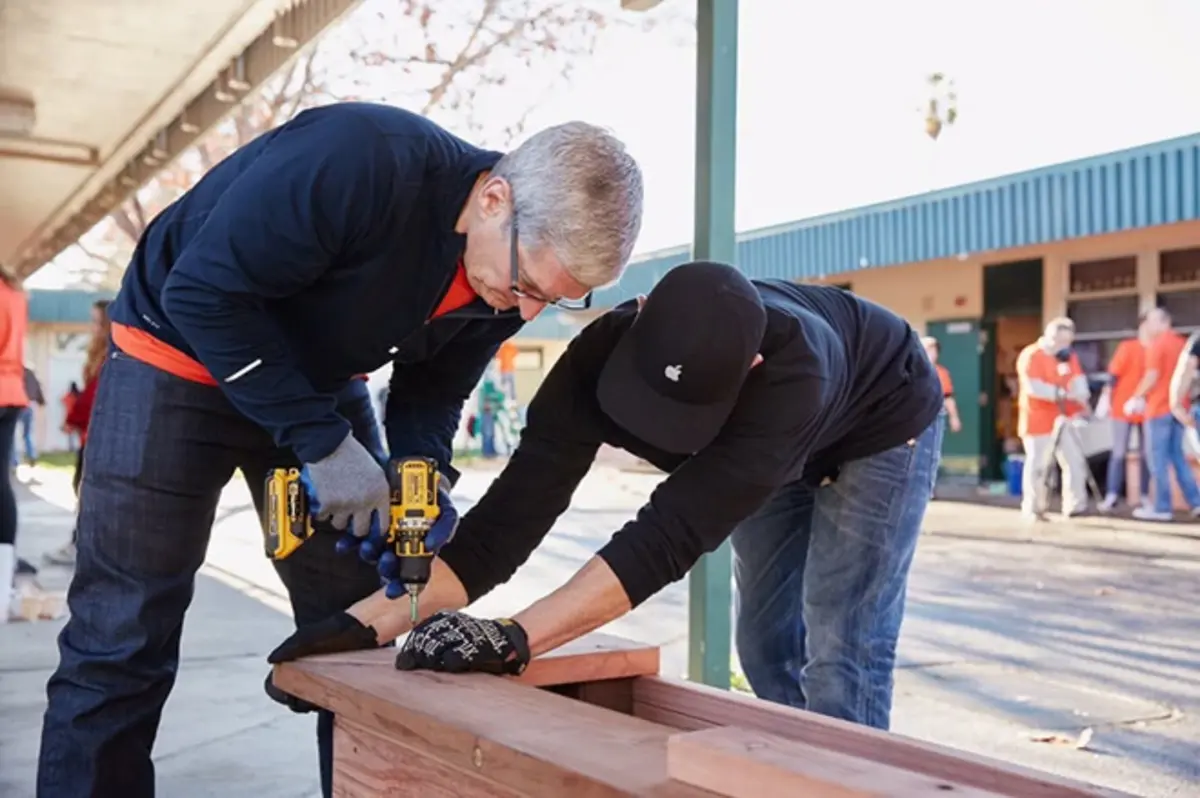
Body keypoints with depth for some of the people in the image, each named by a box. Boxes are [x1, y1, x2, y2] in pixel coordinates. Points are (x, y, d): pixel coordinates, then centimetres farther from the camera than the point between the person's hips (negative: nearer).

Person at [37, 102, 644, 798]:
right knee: (123, 642, -5)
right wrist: (320, 442, -30)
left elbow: (431, 391, 0)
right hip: (181, 356, -5)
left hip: (321, 380, 6)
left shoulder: (513, 271, -13)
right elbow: (202, 294, -29)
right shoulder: (356, 160, -35)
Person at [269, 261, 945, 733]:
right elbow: (518, 505, -36)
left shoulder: (792, 372, -48)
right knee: (768, 644, 8)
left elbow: (675, 529, -52)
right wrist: (373, 620, -43)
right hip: (782, 450, 5)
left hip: (879, 425, -5)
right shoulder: (606, 353, -33)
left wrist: (512, 638, -59)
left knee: (838, 650, -12)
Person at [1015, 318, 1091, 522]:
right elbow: (1033, 387, -21)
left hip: (1064, 420, 6)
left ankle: (1075, 506, 8)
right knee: (1037, 465, -2)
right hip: (1038, 420, -6)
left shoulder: (1069, 356, 12)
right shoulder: (1030, 356, -11)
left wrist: (1081, 396, -19)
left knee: (1075, 462, 2)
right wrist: (1060, 393, -23)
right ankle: (1033, 510, 8)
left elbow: (1079, 381, 3)